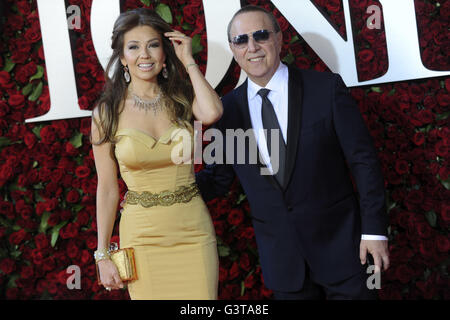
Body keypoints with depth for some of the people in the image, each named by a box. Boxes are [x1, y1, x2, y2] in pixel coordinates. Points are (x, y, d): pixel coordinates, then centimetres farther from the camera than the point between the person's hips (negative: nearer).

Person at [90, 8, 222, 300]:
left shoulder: (182, 98, 1)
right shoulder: (107, 112, -3)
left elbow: (212, 113, -23)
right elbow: (107, 188, 0)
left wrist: (188, 60, -11)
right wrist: (102, 255, 1)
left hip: (193, 231, 1)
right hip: (142, 235, -1)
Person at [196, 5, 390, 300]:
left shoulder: (327, 88, -7)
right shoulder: (228, 109, 0)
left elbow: (363, 160, -6)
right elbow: (219, 178, 7)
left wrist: (374, 230, -8)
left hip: (340, 243, -2)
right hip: (281, 257, 2)